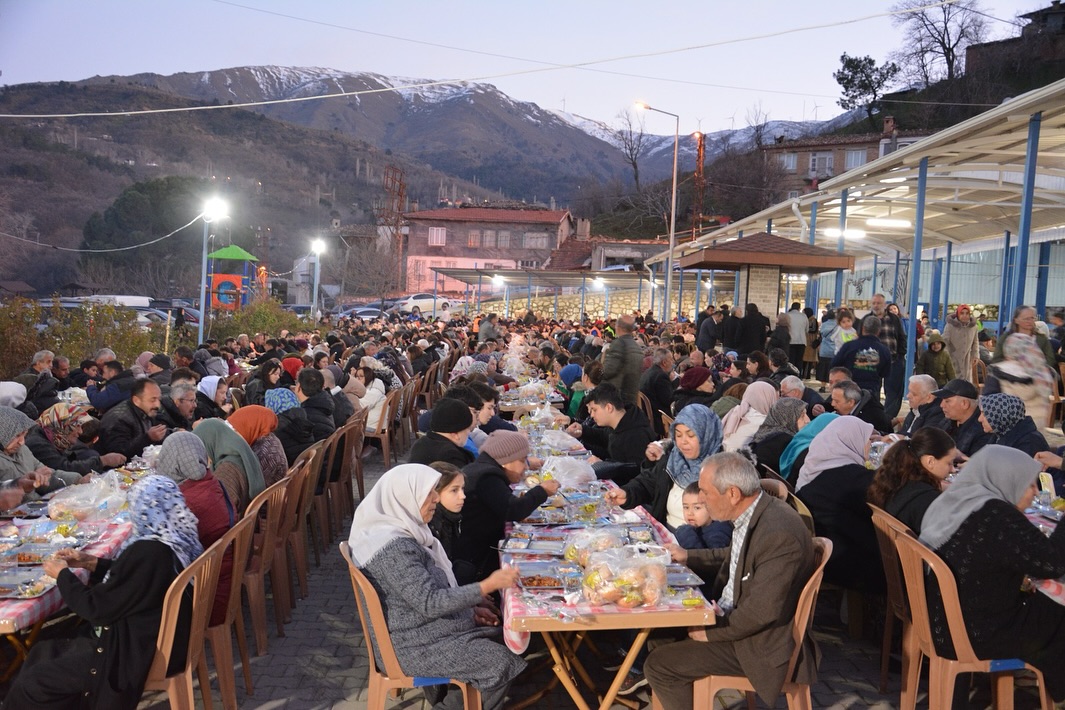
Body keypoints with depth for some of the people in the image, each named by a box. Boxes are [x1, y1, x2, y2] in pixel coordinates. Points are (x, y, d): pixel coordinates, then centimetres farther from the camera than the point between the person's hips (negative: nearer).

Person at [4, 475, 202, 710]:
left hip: (136, 651, -10)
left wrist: (62, 574, -3)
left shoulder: (146, 552, -30)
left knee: (29, 684, 1)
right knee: (42, 653, 17)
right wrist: (91, 563, 11)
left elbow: (97, 608, -17)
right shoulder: (180, 539, -2)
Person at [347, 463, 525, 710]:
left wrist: (469, 608, 5)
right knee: (502, 664, -7)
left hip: (414, 626, 10)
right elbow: (430, 603, -28)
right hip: (411, 645, -10)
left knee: (497, 634, 15)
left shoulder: (398, 528, 2)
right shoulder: (394, 547, -29)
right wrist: (489, 584, -27)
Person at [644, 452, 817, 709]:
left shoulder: (779, 534, -30)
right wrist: (687, 557, 13)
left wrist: (711, 632, -17)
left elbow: (761, 611, -28)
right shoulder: (753, 514, -1)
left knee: (659, 665, -12)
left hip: (763, 643, -9)